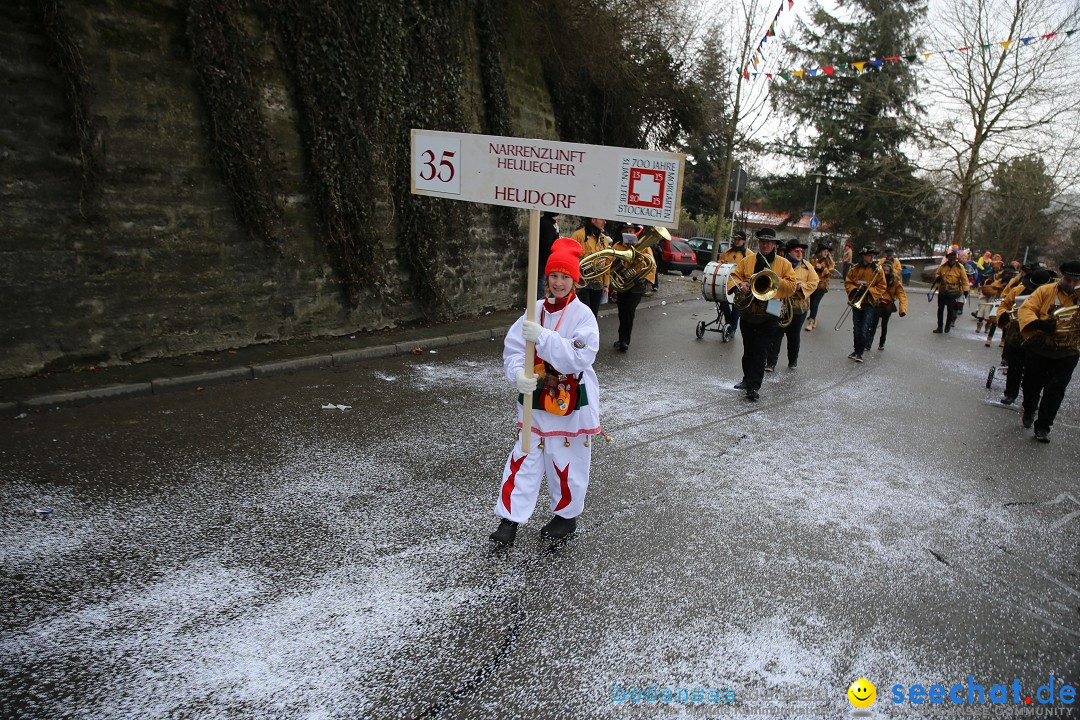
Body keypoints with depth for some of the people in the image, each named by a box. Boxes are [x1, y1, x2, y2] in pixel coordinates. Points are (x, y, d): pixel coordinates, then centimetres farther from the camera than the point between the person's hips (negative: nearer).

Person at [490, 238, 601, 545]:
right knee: (524, 458, 7)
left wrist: (542, 336, -32)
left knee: (567, 461, 11)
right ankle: (509, 519, 18)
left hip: (570, 403, -3)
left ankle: (566, 515, 33)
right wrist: (518, 374, -25)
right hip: (536, 399, 3)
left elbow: (580, 358, -24)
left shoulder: (583, 315, -12)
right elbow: (513, 348, -5)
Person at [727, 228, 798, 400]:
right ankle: (747, 378, 32)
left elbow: (791, 287, -3)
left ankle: (753, 386, -6)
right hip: (747, 311, 3)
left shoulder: (783, 263, 2)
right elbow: (734, 276, 7)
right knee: (748, 349, 16)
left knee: (760, 352, -7)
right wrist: (740, 285, -14)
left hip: (768, 315, -3)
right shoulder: (747, 260, 9)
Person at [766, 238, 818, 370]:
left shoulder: (807, 266, 8)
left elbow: (814, 283, 3)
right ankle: (770, 363, 0)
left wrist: (800, 286, -14)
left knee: (794, 335, 13)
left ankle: (793, 361, 26)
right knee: (776, 334, -3)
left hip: (799, 306, 3)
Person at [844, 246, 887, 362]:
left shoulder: (877, 269, -4)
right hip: (856, 302, 2)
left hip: (869, 302, -2)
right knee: (856, 328, 11)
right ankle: (856, 349, 24)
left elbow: (881, 286, -2)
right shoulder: (855, 269, 1)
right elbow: (847, 282, 8)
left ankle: (860, 352, 3)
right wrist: (854, 290, -10)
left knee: (864, 330, -7)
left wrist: (869, 291, -16)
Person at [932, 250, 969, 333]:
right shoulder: (942, 266, 0)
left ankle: (948, 326, 17)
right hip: (942, 291, 3)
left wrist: (965, 289, -5)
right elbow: (937, 274, 16)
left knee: (950, 309, -4)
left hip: (953, 292, -3)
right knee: (940, 309, 6)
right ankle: (940, 327, 15)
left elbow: (964, 279, -1)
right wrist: (937, 277, -7)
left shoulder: (960, 267, -5)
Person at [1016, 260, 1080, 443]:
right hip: (1038, 349, 0)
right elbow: (1025, 309, -13)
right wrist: (1039, 324, -31)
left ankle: (1043, 427, 7)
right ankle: (1029, 412, 43)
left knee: (1055, 391, -3)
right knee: (1031, 385, 14)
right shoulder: (1046, 291, -4)